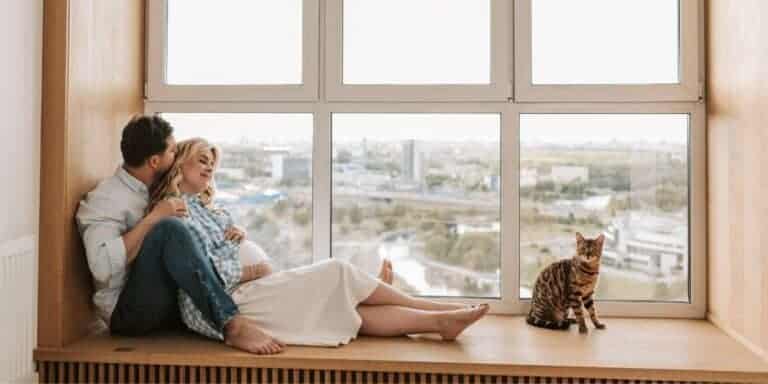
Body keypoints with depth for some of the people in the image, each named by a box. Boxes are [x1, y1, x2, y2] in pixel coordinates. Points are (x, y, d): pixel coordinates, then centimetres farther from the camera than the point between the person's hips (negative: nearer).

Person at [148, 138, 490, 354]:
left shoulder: (202, 206, 22)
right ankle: (429, 309, 3)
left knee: (350, 308, -3)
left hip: (242, 295, 9)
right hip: (224, 305, -9)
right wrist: (254, 271, -6)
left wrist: (240, 236, 3)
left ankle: (439, 321, -3)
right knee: (336, 273, -10)